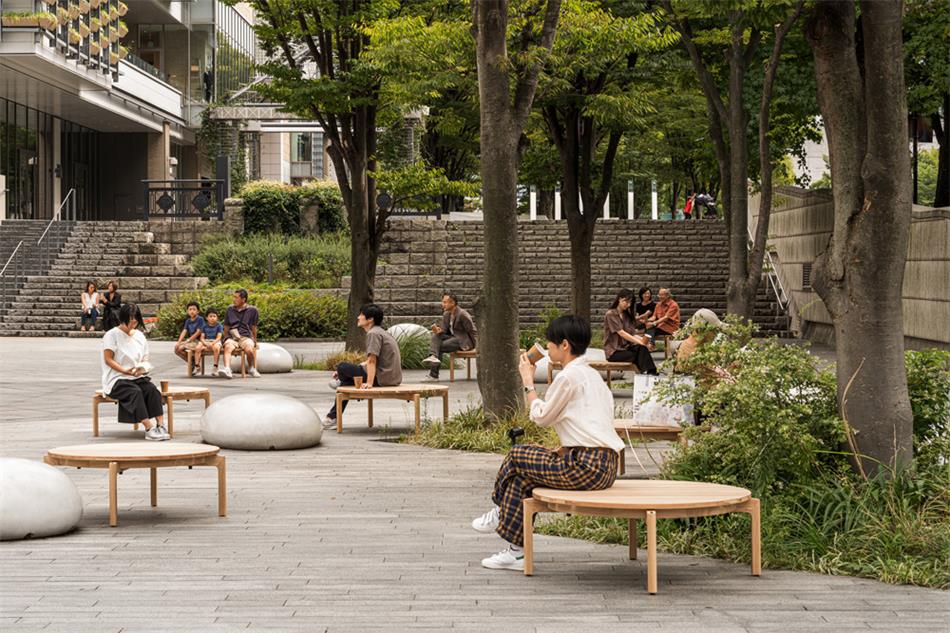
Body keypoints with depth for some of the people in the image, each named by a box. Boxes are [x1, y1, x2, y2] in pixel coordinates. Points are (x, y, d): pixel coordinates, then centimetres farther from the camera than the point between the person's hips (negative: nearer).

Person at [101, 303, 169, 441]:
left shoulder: (140, 336, 16)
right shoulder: (112, 335, -1)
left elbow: (145, 360, 17)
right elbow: (108, 360, -8)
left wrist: (142, 368, -8)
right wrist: (125, 370, -20)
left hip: (137, 377, 5)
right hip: (116, 379, -5)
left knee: (152, 389, -27)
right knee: (135, 391, -34)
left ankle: (160, 425, -36)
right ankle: (149, 429, -42)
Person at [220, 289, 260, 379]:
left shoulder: (252, 310, 8)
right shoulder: (230, 309, 17)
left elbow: (254, 327, 14)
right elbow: (226, 327, 23)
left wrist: (255, 341, 16)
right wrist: (226, 338, 16)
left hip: (246, 336, -2)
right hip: (232, 337, 2)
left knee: (249, 349, -34)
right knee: (228, 347, -34)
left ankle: (252, 369, -5)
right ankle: (227, 369, -54)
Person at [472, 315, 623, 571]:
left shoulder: (569, 377, -10)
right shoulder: (591, 375, 20)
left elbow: (541, 417, -3)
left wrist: (528, 382, 8)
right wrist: (567, 450, 15)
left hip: (586, 467, -10)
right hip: (604, 465, 10)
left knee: (518, 456, 2)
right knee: (524, 475, 13)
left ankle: (500, 512, 25)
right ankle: (516, 551, 12)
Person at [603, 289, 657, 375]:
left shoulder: (626, 315, 18)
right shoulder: (610, 315, -5)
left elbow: (633, 334, 8)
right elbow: (621, 333, -17)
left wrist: (643, 340, -14)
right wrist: (639, 342, -24)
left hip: (626, 348, 5)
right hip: (614, 351, -5)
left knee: (642, 348, -27)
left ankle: (651, 373, -40)